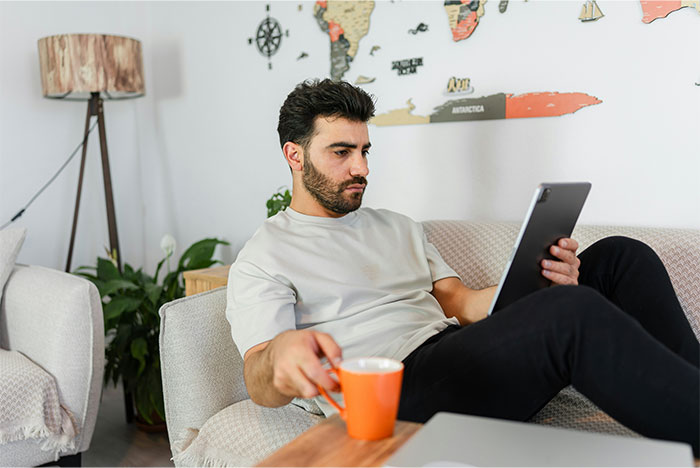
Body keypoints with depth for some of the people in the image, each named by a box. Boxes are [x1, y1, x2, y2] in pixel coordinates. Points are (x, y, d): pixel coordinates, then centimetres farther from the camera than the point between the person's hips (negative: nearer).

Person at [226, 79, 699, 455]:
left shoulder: (398, 227, 24)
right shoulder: (262, 259, 4)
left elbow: (459, 301, 15)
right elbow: (261, 386, -9)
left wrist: (541, 285, -6)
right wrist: (281, 353, -36)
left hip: (458, 351, 7)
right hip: (395, 388, -7)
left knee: (620, 257, -3)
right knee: (572, 314, -33)